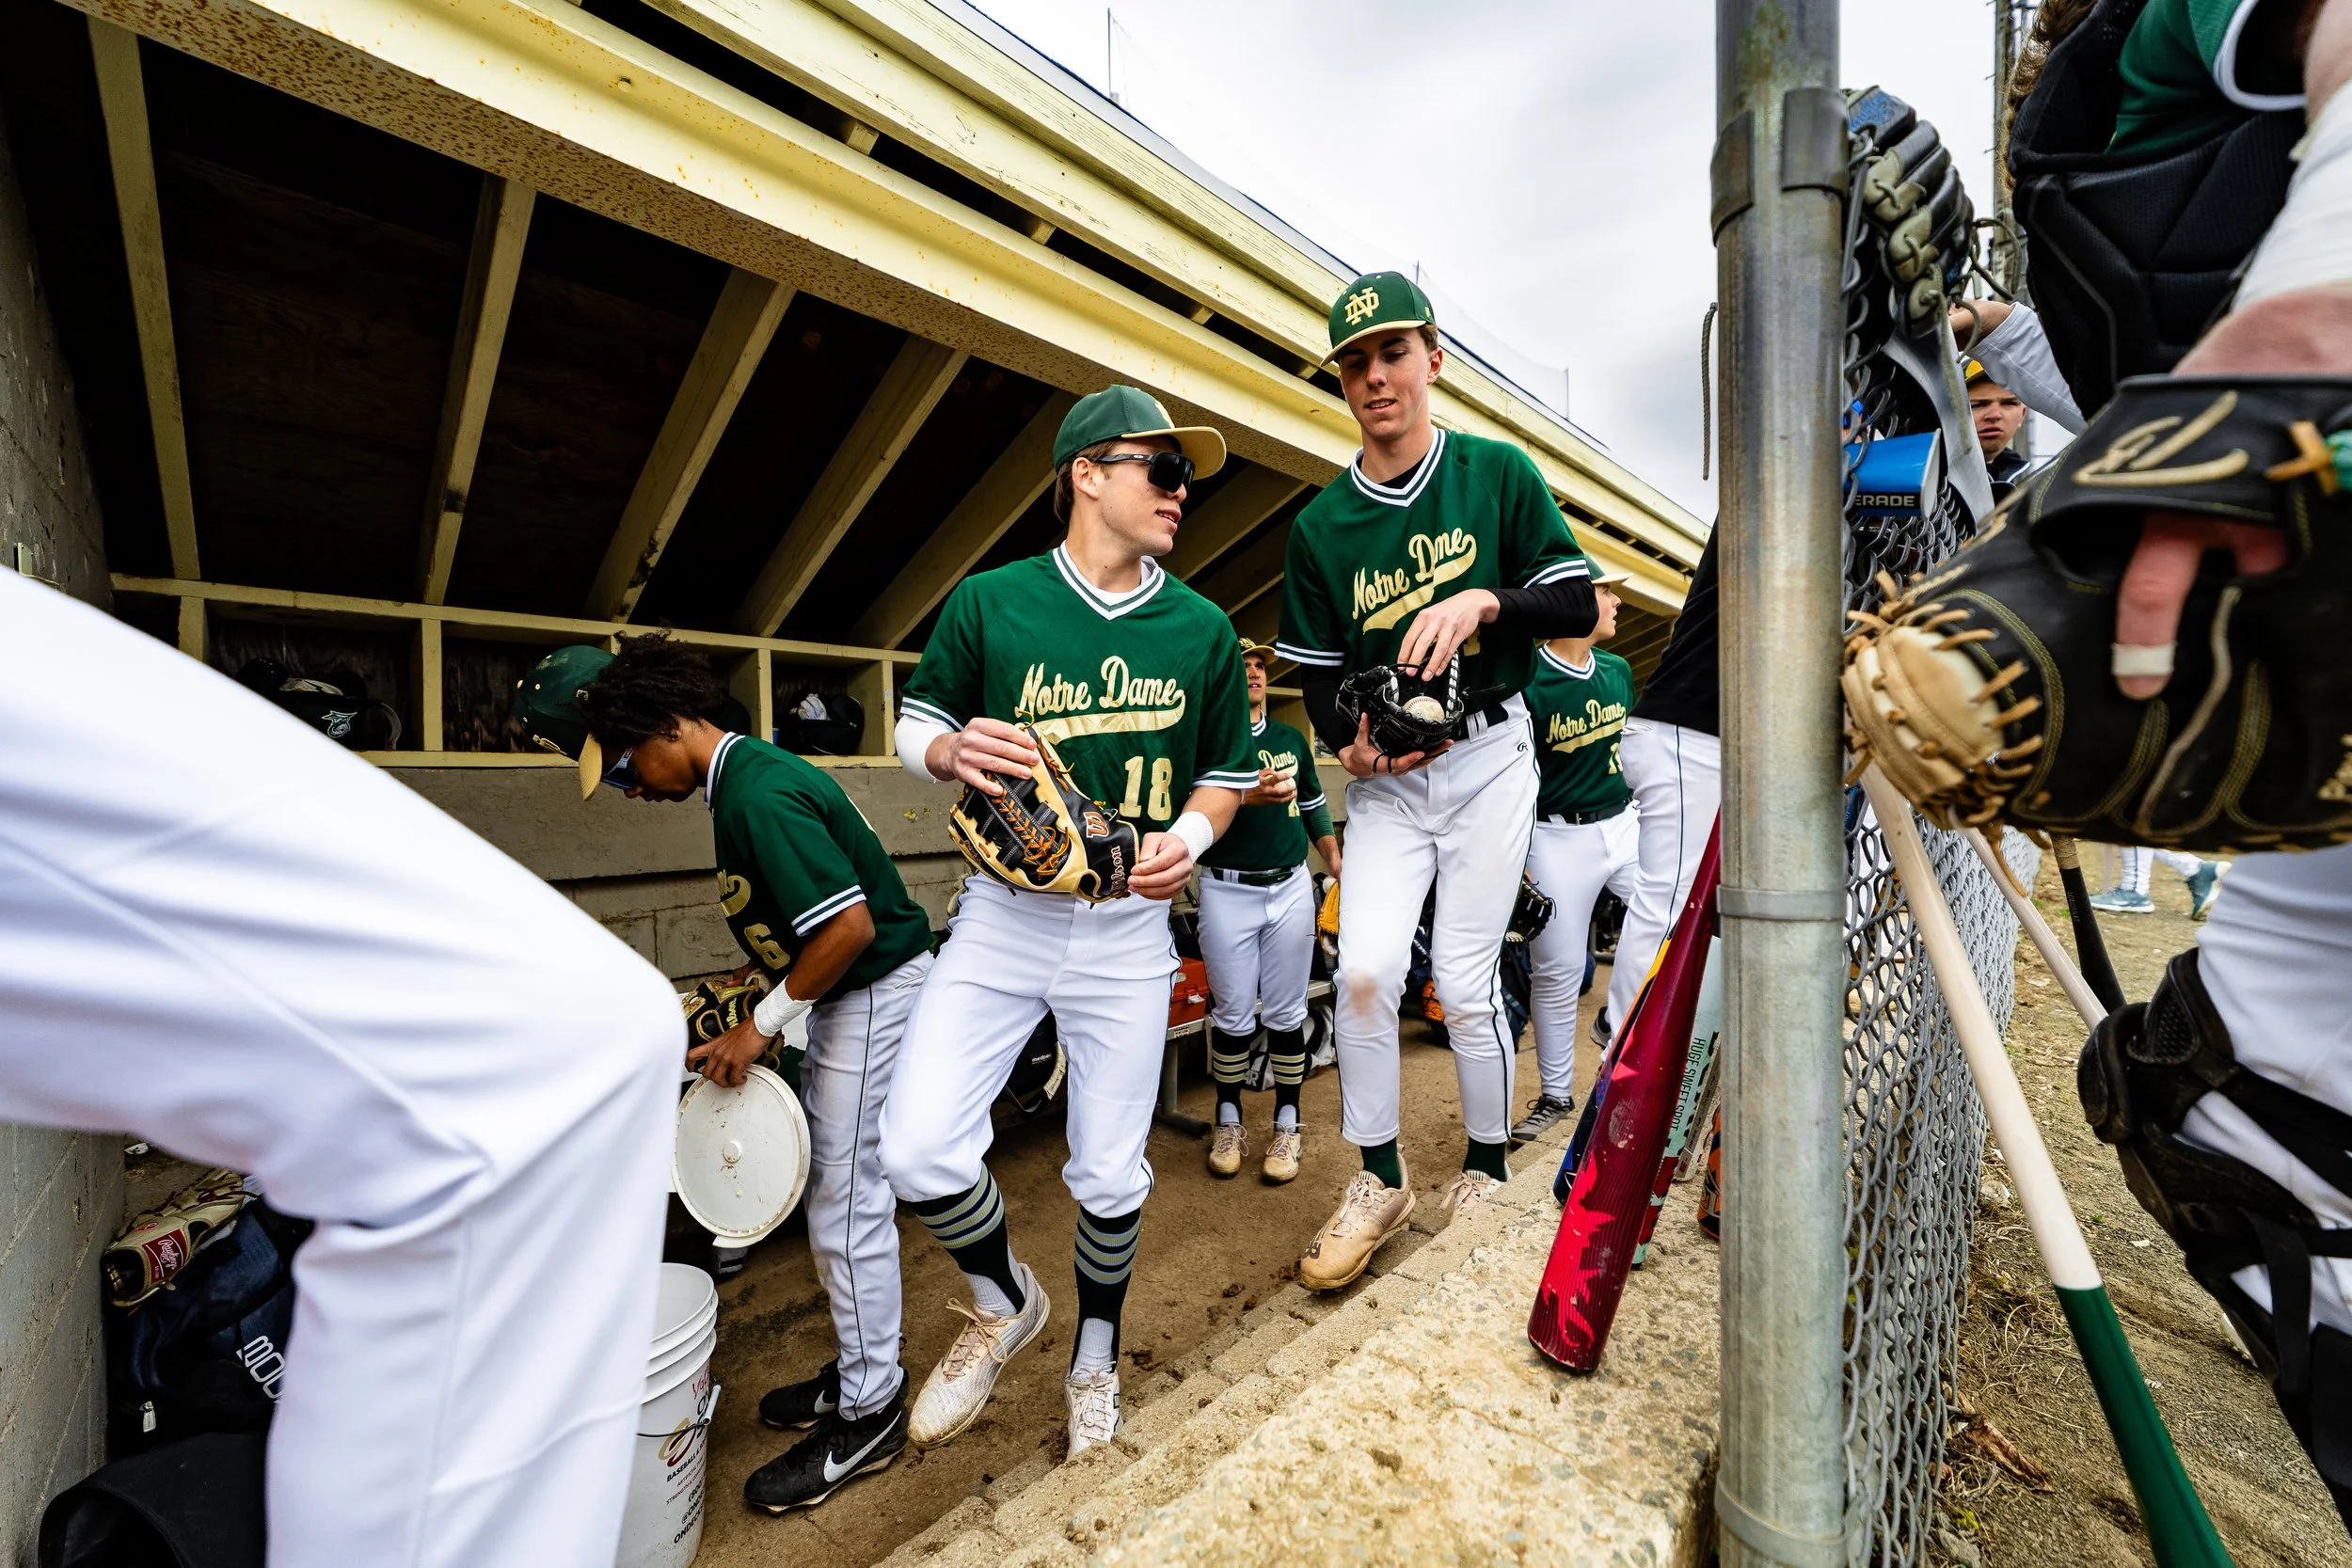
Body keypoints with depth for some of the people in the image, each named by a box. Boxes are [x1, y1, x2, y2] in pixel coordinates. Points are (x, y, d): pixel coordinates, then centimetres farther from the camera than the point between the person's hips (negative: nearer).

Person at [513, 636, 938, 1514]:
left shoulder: (760, 794, -23)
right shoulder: (744, 778, 9)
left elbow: (852, 925, -28)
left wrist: (764, 1022, -16)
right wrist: (763, 1021, 13)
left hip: (876, 988, -10)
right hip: (846, 991, 10)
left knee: (846, 1200, 1)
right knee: (837, 1189, 19)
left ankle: (869, 1415, 20)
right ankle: (861, 1367, 37)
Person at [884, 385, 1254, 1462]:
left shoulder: (1203, 629, 4)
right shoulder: (988, 602, -1)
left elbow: (1227, 770, 11)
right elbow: (914, 726, 7)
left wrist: (1192, 834, -10)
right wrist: (951, 750, -16)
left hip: (1128, 926, 1)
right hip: (1002, 913, 0)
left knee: (1110, 1176, 10)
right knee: (917, 1150, -8)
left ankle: (1096, 1349, 43)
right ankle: (1005, 1303, 27)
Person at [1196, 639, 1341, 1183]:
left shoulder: (1292, 739, 15)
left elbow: (1314, 807, 20)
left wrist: (1339, 868, 11)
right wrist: (1248, 796, -29)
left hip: (1291, 888, 4)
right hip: (1227, 892, -3)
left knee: (1286, 1014, 8)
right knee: (1233, 1016, 5)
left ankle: (1286, 1126, 20)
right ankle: (1228, 1121, 23)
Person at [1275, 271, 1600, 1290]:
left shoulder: (1499, 474, 2)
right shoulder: (1320, 527, 6)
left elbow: (1579, 605, 0)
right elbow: (1316, 671, 7)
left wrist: (1482, 601, -19)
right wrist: (1347, 743, -12)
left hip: (1488, 757, -1)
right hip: (1386, 776, 2)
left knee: (1464, 982, -1)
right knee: (1364, 969, -11)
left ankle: (1487, 1169, 26)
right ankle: (1379, 1180, 12)